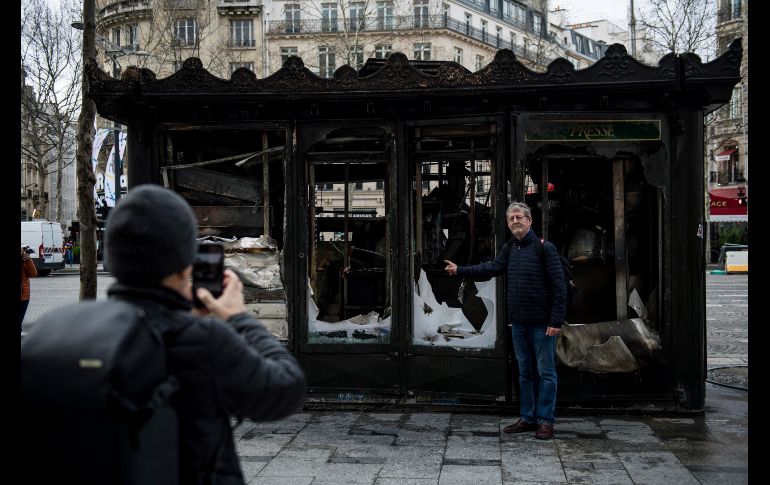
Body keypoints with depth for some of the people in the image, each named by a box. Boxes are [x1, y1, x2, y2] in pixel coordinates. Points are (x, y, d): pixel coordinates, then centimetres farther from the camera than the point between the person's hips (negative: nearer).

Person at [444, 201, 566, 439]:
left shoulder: (544, 248, -11)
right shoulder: (509, 248, 11)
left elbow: (559, 286, -13)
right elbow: (492, 268, 5)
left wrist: (556, 321, -17)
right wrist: (460, 270, -3)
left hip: (542, 323, -7)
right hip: (518, 322, 7)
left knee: (545, 372, 2)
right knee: (525, 372, 14)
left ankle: (545, 421, 9)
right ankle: (528, 418, 24)